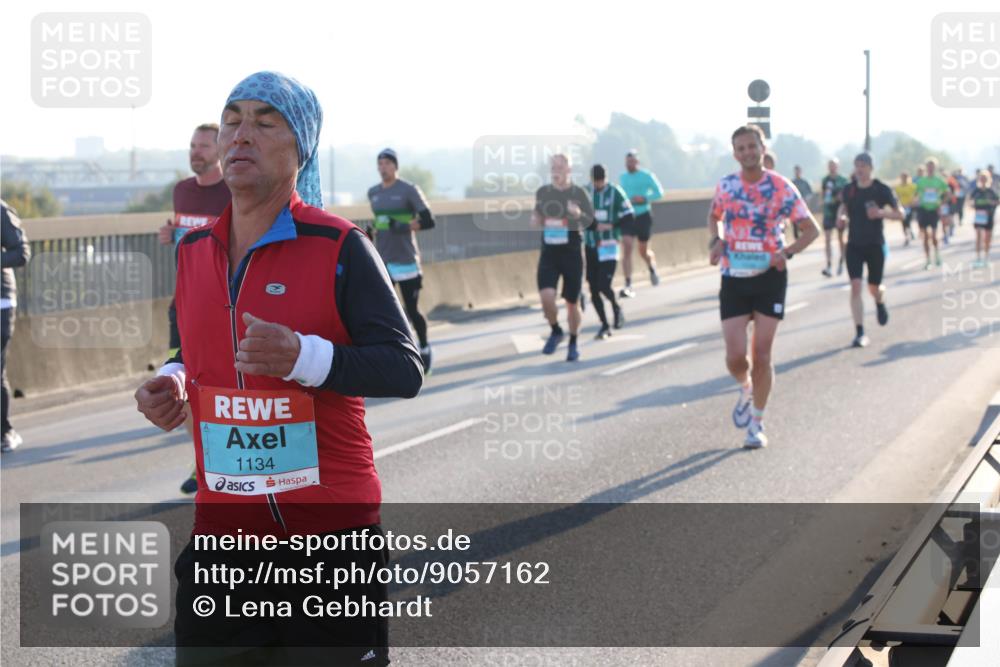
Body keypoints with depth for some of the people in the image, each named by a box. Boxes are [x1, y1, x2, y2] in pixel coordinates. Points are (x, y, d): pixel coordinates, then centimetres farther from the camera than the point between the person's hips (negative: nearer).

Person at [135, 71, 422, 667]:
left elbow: (405, 371, -14)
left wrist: (303, 357, -28)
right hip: (222, 531, 5)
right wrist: (174, 383, 1)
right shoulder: (194, 251, 9)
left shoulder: (339, 248, -9)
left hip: (331, 533, -5)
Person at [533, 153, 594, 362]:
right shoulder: (543, 192, 4)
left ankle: (573, 343, 26)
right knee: (546, 296, -17)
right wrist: (535, 220, -6)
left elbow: (592, 222, -4)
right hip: (549, 252, 2)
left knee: (572, 302, 6)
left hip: (572, 253, -2)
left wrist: (579, 215, -25)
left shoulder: (579, 193, -4)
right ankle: (555, 331, 11)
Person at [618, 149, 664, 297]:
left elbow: (659, 192, -3)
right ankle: (628, 286, -16)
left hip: (643, 216, -2)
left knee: (643, 251, 10)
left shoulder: (647, 176, -5)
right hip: (627, 218, 2)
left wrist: (644, 199, -17)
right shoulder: (622, 177, 9)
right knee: (626, 248, -14)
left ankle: (652, 269, 46)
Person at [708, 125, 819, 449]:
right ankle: (746, 390, 30)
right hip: (733, 279, 2)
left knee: (761, 355, -1)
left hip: (769, 277, -2)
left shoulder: (781, 188, -6)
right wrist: (716, 241, 2)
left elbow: (811, 229, -1)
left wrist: (787, 253, -17)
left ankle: (756, 423, 15)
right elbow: (714, 216, 23)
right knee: (735, 356, -5)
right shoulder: (726, 186, 2)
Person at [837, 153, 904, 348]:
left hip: (875, 244, -1)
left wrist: (881, 213, -20)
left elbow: (900, 214, -2)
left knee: (874, 288, 7)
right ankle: (860, 333, -10)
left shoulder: (882, 190, -7)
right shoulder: (848, 190, 2)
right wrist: (841, 216, -3)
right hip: (854, 244, 2)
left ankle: (880, 303, 47)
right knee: (855, 286, -11)